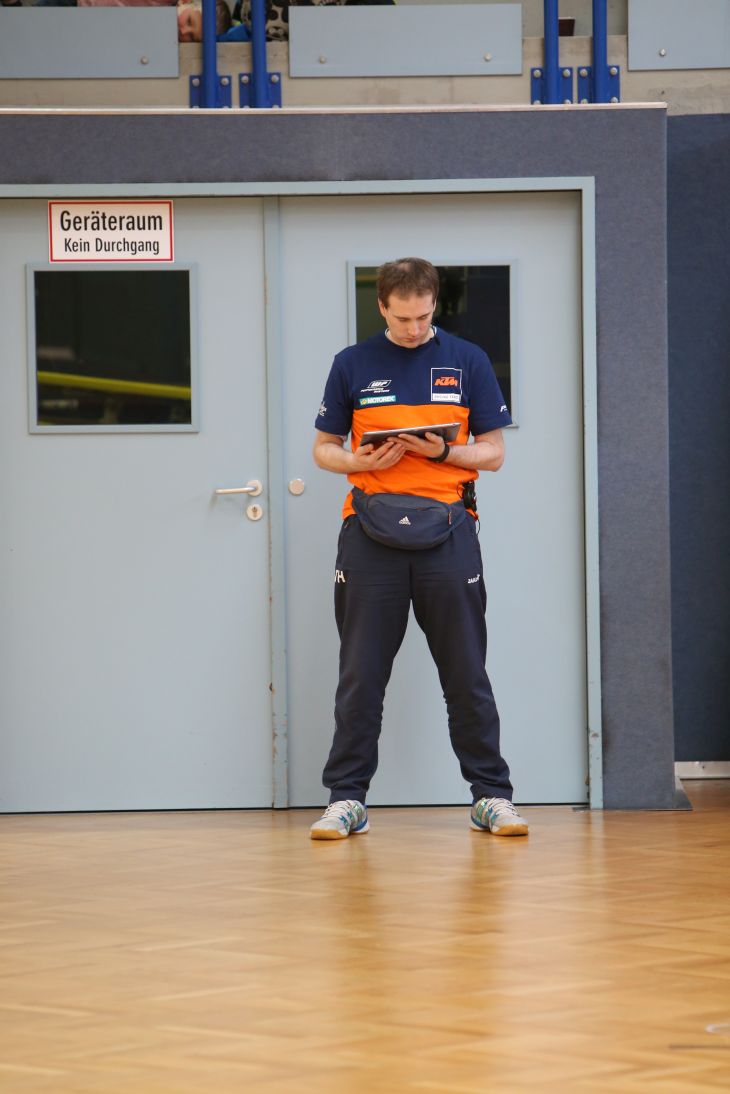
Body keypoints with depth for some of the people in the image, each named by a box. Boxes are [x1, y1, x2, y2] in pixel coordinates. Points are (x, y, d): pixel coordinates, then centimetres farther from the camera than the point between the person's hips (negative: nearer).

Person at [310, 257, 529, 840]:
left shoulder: (468, 362, 7)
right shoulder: (353, 365, 9)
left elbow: (493, 453, 8)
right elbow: (324, 448, 13)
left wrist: (443, 452, -11)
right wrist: (362, 462, -8)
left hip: (447, 533, 0)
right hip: (371, 534, 0)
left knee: (466, 674, 2)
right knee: (361, 675, 2)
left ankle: (491, 796, 9)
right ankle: (347, 798, 7)